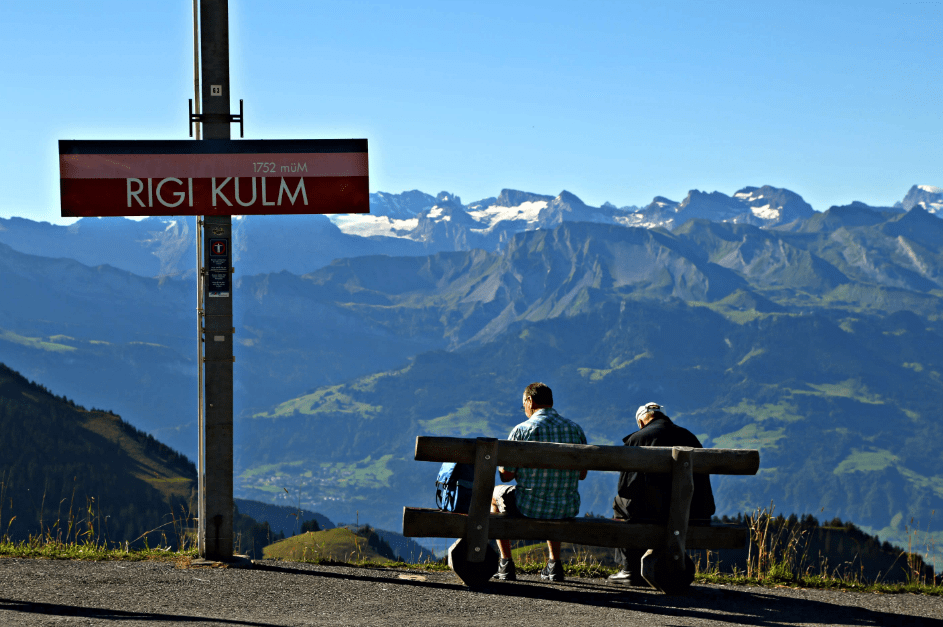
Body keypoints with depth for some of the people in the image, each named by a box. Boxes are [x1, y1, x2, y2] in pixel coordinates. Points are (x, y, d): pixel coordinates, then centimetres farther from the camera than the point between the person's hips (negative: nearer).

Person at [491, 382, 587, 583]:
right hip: (567, 510, 4)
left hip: (528, 508, -4)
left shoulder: (521, 430, -12)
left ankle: (506, 564, 28)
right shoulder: (576, 429, 0)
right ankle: (554, 563, 34)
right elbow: (582, 474, 10)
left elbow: (506, 475, -6)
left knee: (496, 494, 30)